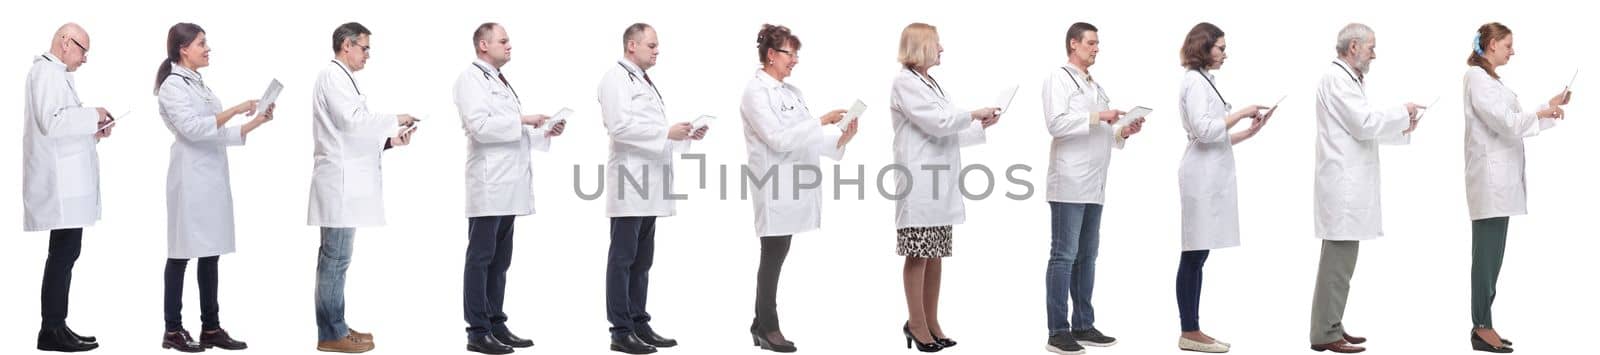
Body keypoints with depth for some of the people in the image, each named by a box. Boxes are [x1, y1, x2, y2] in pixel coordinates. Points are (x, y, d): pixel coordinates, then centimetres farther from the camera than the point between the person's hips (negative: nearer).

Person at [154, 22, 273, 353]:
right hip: (191, 178, -8)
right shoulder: (172, 84, -7)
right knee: (182, 254, -3)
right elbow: (193, 128, -20)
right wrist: (234, 110, -22)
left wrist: (255, 122, 7)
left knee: (210, 253, 8)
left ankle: (211, 328, 11)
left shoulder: (199, 83, 17)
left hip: (213, 176, 8)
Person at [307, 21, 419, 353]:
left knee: (334, 257, 11)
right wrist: (394, 120, -8)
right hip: (339, 180, -10)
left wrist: (389, 140, 8)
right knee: (336, 258, -7)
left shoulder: (341, 78, 20)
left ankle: (334, 327, 16)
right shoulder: (333, 75, -10)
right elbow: (352, 120, -19)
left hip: (345, 180, 10)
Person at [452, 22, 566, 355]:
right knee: (480, 259, -5)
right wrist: (523, 119, -15)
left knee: (499, 261, 11)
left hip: (508, 185, 9)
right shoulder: (471, 78, -6)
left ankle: (496, 325, 16)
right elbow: (480, 126, -18)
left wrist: (544, 132, 9)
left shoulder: (501, 81, 22)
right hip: (488, 185, -9)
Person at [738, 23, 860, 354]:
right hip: (774, 187, -8)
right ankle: (768, 328, 5)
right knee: (772, 258, -2)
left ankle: (761, 325, 16)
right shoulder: (756, 91, -9)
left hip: (794, 186, 8)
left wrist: (840, 139, -5)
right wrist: (822, 121, -19)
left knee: (776, 258, 10)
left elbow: (806, 139, 11)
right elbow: (778, 140, -18)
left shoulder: (792, 91, 15)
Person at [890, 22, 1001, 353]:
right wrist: (973, 115, -4)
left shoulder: (931, 84, 19)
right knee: (918, 255, -4)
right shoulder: (904, 83, -7)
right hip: (919, 180, -8)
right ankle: (916, 323, 2)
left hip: (940, 181, 8)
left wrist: (980, 127, 13)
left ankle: (931, 323, 13)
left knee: (936, 254, 8)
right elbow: (936, 123, -14)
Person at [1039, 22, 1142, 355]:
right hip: (1069, 184, -8)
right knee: (1064, 256, -7)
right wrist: (1097, 117, -15)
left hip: (1094, 185, 8)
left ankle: (1083, 325, 15)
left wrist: (1124, 131, 4)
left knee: (1086, 256, 10)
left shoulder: (1096, 87, 21)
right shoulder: (1058, 79, -2)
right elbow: (1057, 124, -15)